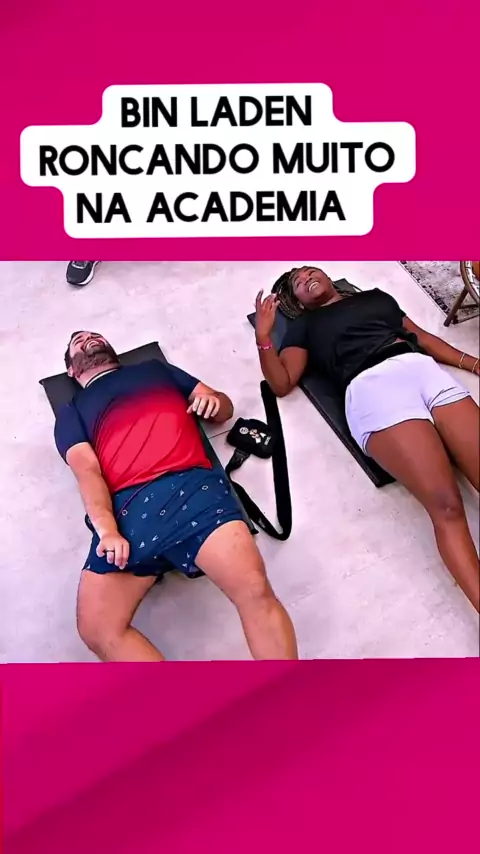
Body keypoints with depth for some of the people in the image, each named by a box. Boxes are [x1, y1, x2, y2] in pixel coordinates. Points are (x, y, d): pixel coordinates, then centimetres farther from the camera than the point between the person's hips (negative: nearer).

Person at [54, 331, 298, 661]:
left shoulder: (154, 369, 33)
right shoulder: (72, 413, 27)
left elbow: (226, 408, 32)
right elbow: (87, 470, 7)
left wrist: (214, 400, 6)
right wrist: (106, 530, -12)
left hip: (191, 484, 0)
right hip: (125, 508, 1)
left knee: (255, 589, -25)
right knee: (97, 629, -21)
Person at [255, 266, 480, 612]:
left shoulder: (376, 296, 35)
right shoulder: (304, 325, 27)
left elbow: (421, 336, 33)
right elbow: (282, 383, 16)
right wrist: (263, 336, 1)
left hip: (424, 369, 4)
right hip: (371, 386, -3)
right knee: (445, 503, -25)